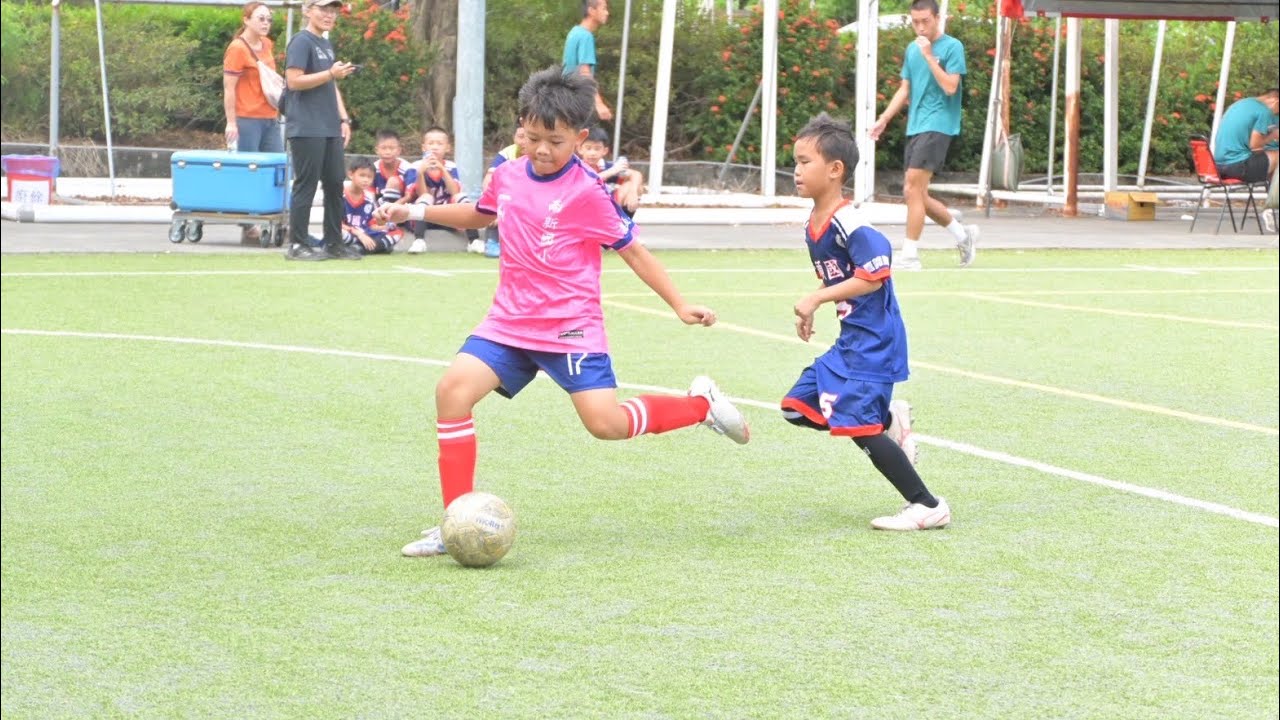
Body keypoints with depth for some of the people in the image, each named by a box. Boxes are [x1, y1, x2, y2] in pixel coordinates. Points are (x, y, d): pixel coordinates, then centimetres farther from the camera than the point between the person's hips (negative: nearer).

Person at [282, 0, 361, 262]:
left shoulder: (326, 44, 19)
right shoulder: (301, 41, -8)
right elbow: (294, 81, -16)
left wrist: (343, 119, 14)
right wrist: (331, 73, -21)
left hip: (330, 129, 9)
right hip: (307, 129, -9)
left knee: (335, 184, 8)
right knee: (306, 186, -7)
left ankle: (333, 242, 14)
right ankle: (297, 245, -2)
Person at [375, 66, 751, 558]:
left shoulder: (587, 193, -10)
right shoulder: (508, 176, 6)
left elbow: (632, 250, -3)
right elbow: (480, 214, 28)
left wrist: (680, 305, -7)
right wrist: (416, 212, 20)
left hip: (571, 327, -5)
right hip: (509, 322, 5)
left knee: (607, 423, -16)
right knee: (453, 389, -16)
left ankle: (701, 404, 13)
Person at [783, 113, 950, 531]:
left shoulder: (849, 225, -21)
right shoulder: (813, 226, 8)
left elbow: (874, 275, -29)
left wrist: (816, 299, -25)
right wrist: (809, 312, 13)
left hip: (873, 342, -10)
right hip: (849, 341, 10)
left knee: (856, 423, -14)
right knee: (799, 408, 10)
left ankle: (927, 506, -4)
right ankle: (890, 418, 22)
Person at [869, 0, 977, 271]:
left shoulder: (952, 47, -7)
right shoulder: (911, 50, 14)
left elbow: (950, 87, -17)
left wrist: (929, 55, -19)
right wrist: (884, 119, 9)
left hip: (937, 126, -8)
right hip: (915, 127, 8)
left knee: (913, 190, -13)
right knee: (915, 194, 8)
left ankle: (910, 256, -8)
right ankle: (962, 233, 24)